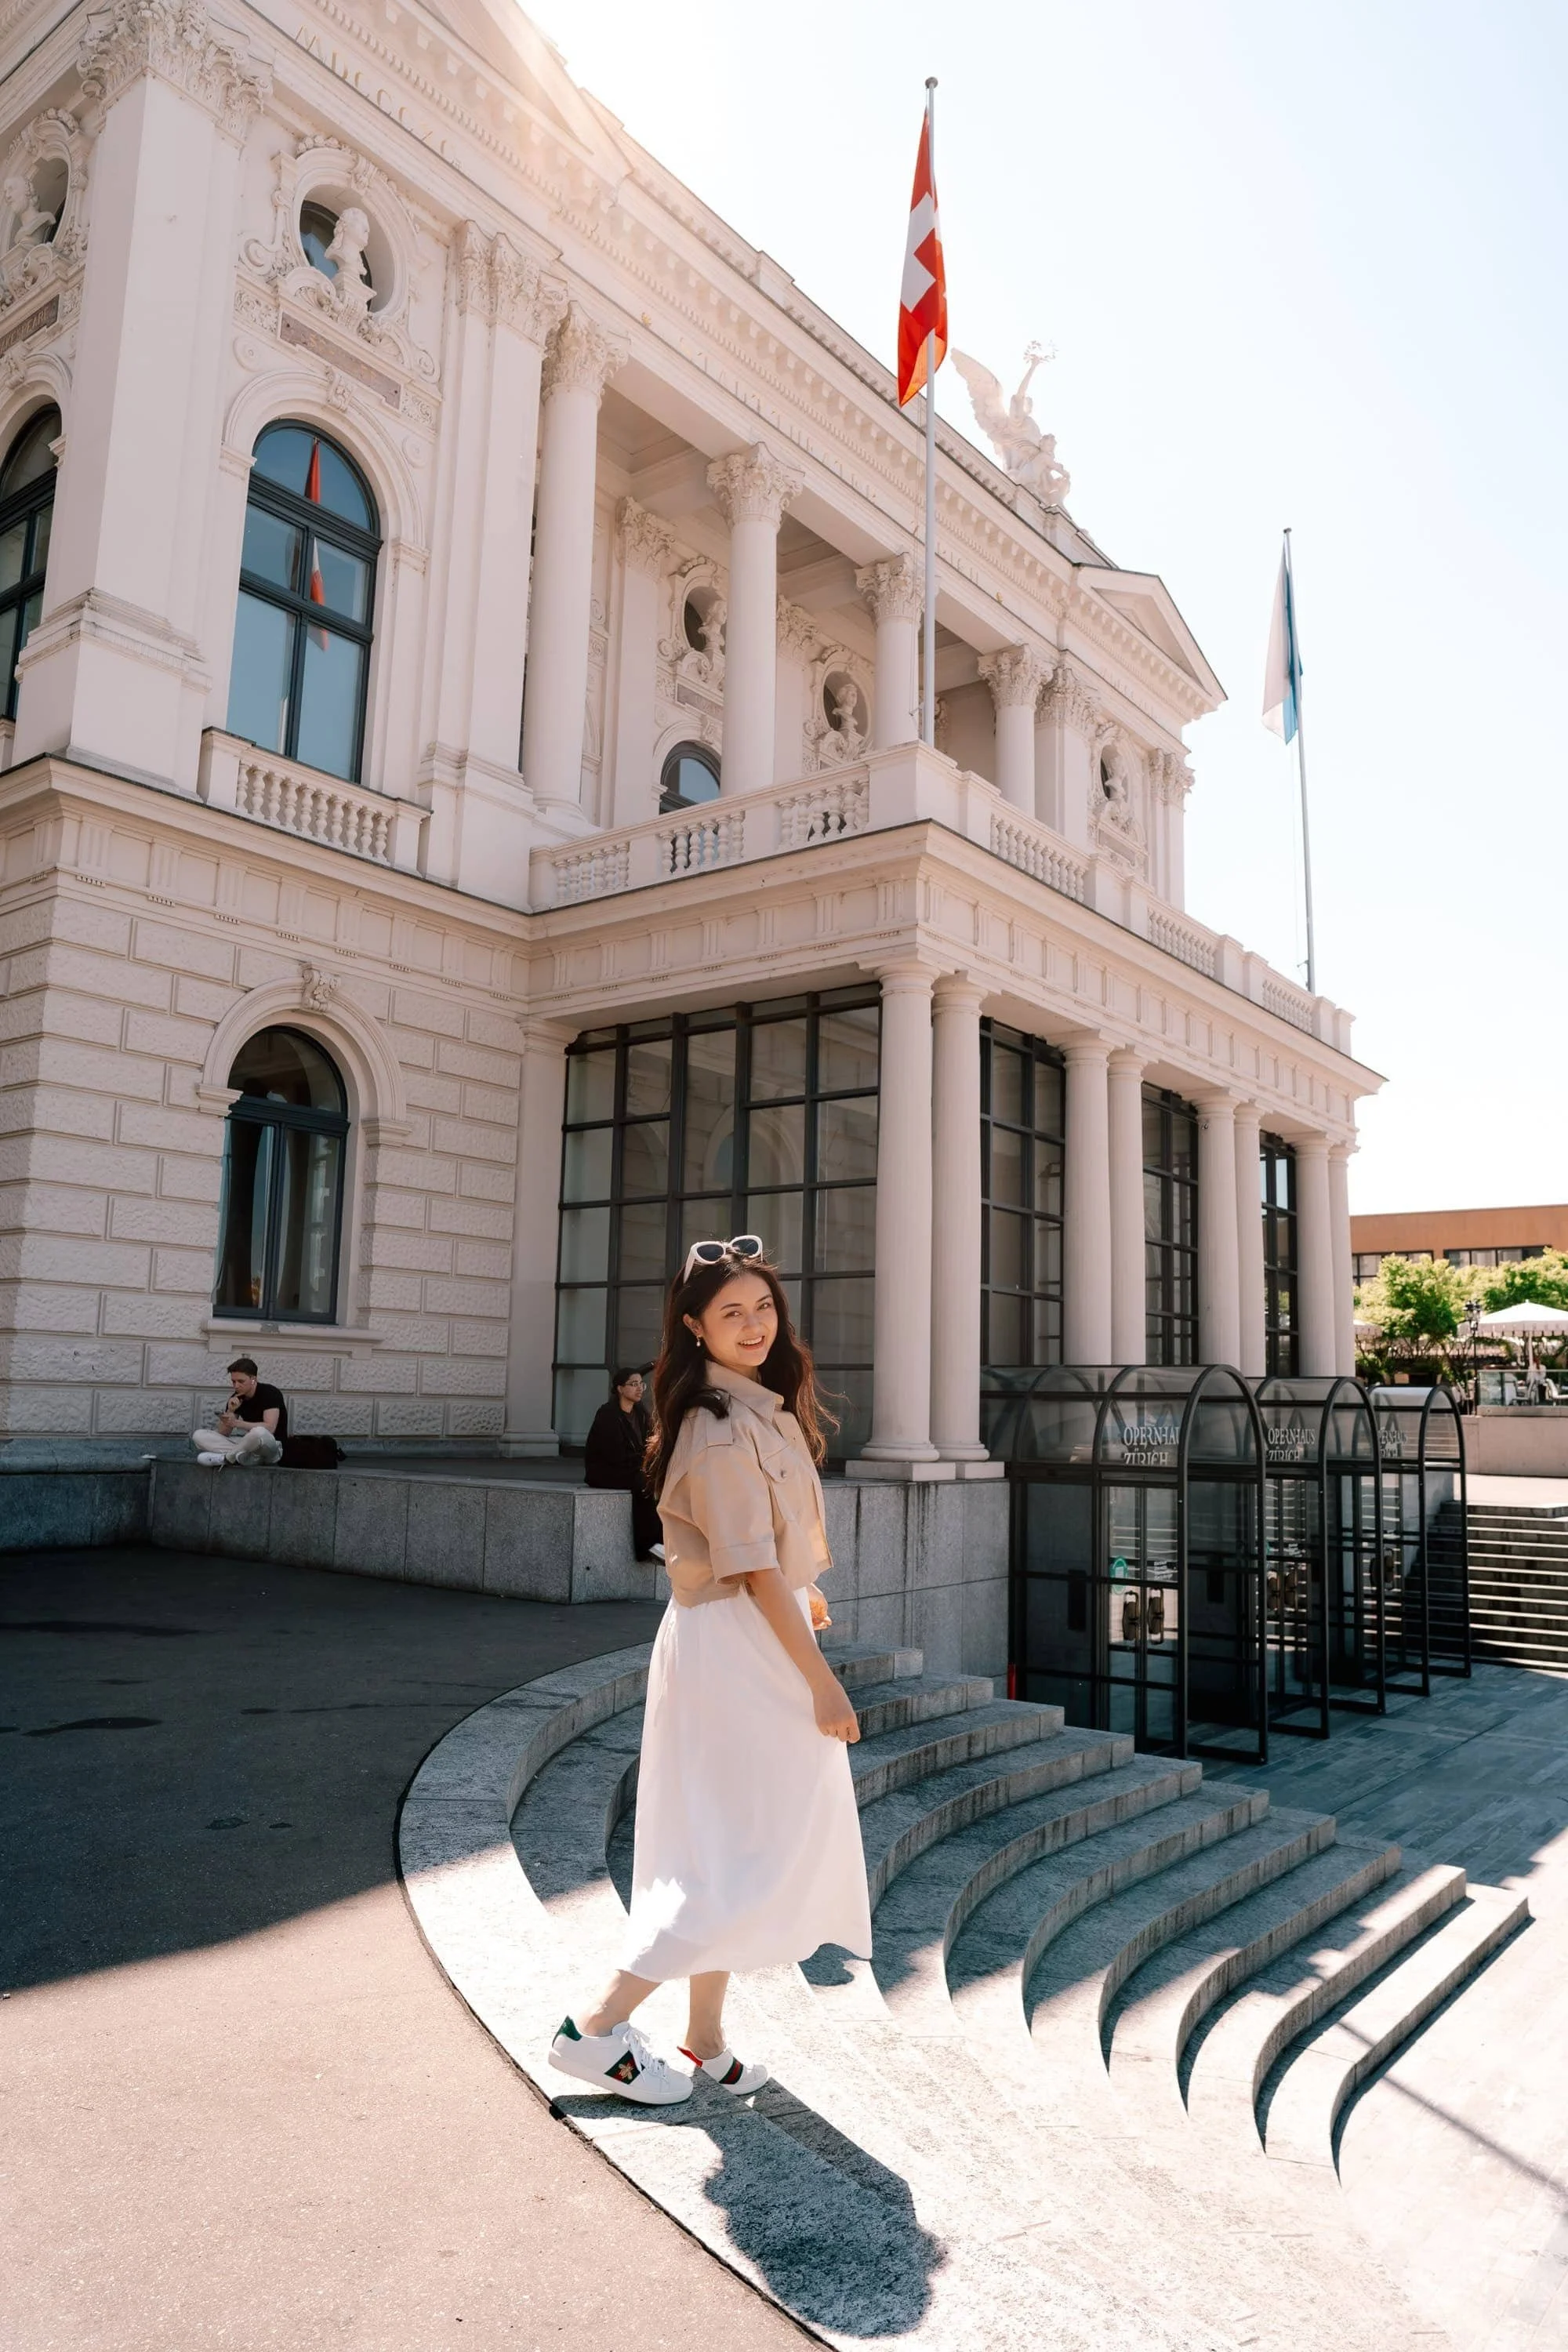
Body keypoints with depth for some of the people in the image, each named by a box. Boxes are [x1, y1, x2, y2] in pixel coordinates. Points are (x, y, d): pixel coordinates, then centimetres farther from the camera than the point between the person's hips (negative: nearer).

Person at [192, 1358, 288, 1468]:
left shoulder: (270, 1393, -11)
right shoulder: (236, 1398, 5)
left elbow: (269, 1428, -24)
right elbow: (222, 1434, 3)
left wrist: (236, 1423, -26)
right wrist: (230, 1411, -14)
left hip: (272, 1446, -6)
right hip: (248, 1446, 6)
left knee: (259, 1433, -43)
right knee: (199, 1436, -8)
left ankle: (225, 1457, -18)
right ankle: (240, 1454, -27)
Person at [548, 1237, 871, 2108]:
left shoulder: (761, 1408, 9)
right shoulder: (722, 1426, -22)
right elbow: (754, 1571, -21)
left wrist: (800, 1591, 33)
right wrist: (823, 1681, -17)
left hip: (744, 1646, 10)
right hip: (739, 1651, -10)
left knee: (725, 1855, 16)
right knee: (759, 1853, -2)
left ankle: (706, 2045, 29)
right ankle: (597, 2027, 6)